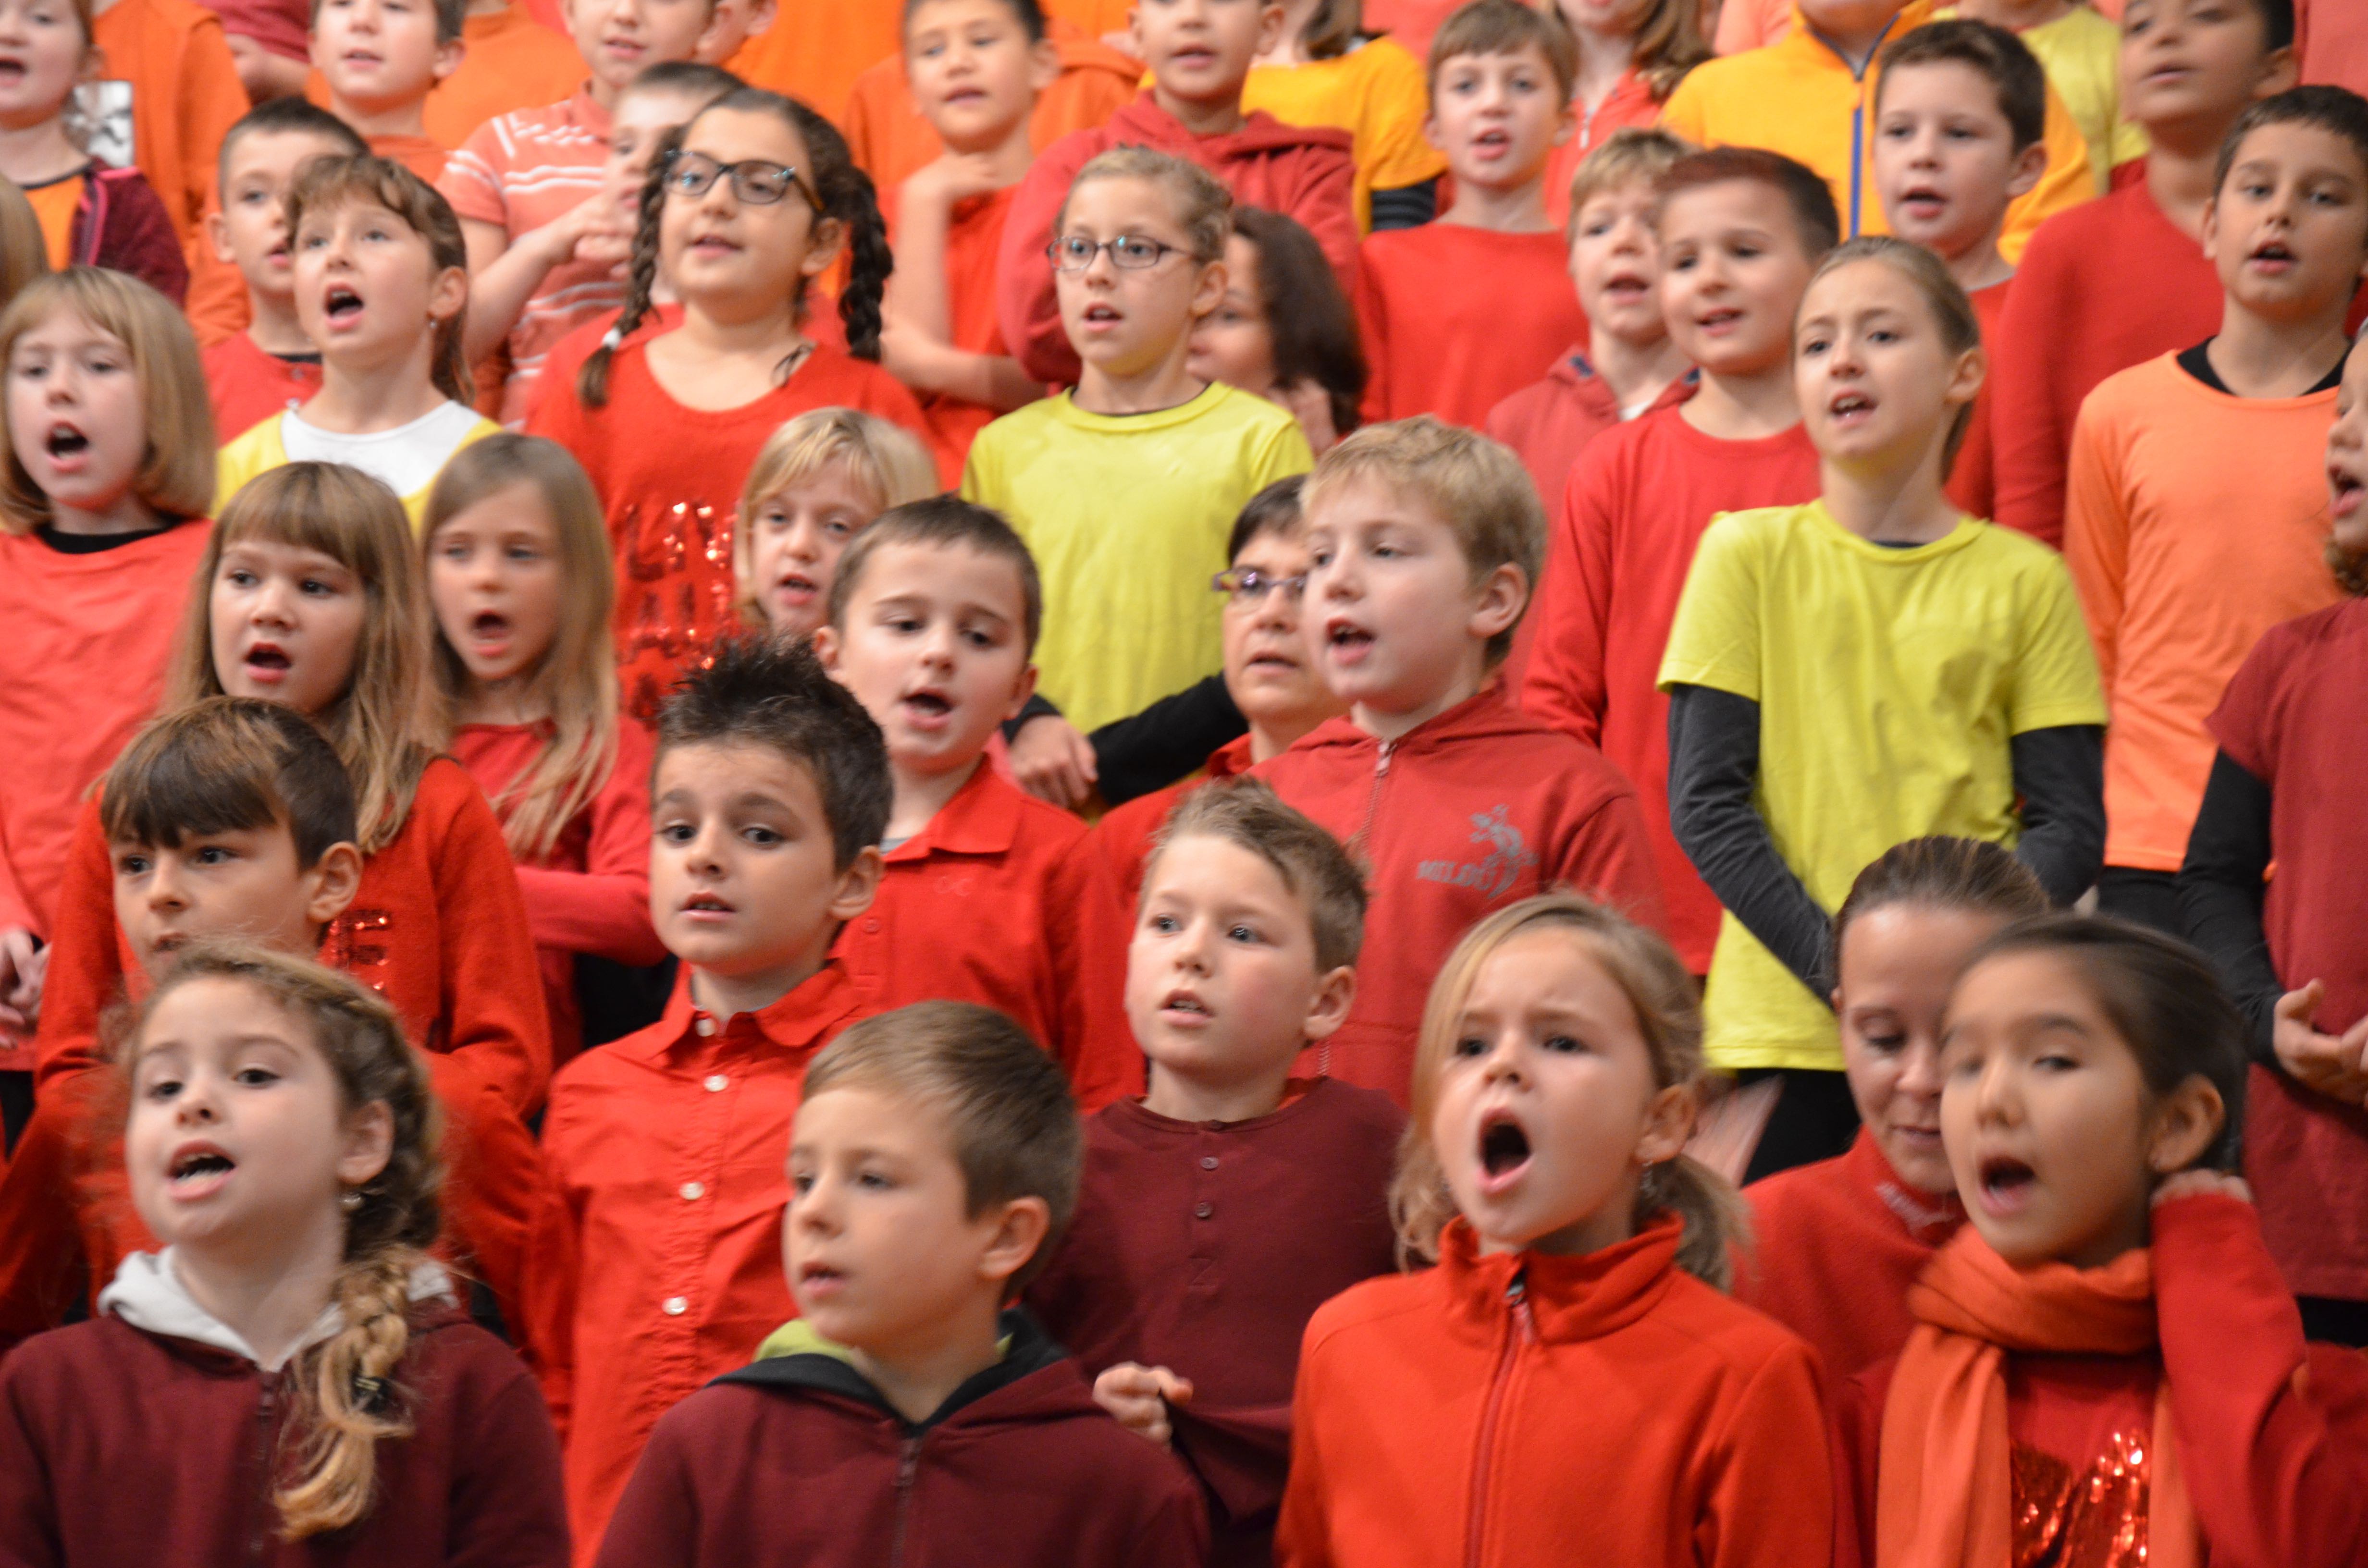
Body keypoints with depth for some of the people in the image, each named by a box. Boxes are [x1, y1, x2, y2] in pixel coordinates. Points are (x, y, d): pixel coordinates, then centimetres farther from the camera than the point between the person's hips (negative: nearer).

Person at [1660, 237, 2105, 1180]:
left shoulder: (2025, 579, 7)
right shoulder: (1749, 555, 6)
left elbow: (2069, 825, 4)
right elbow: (1704, 801, 0)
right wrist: (1834, 961, -13)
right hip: (1783, 1023, 0)